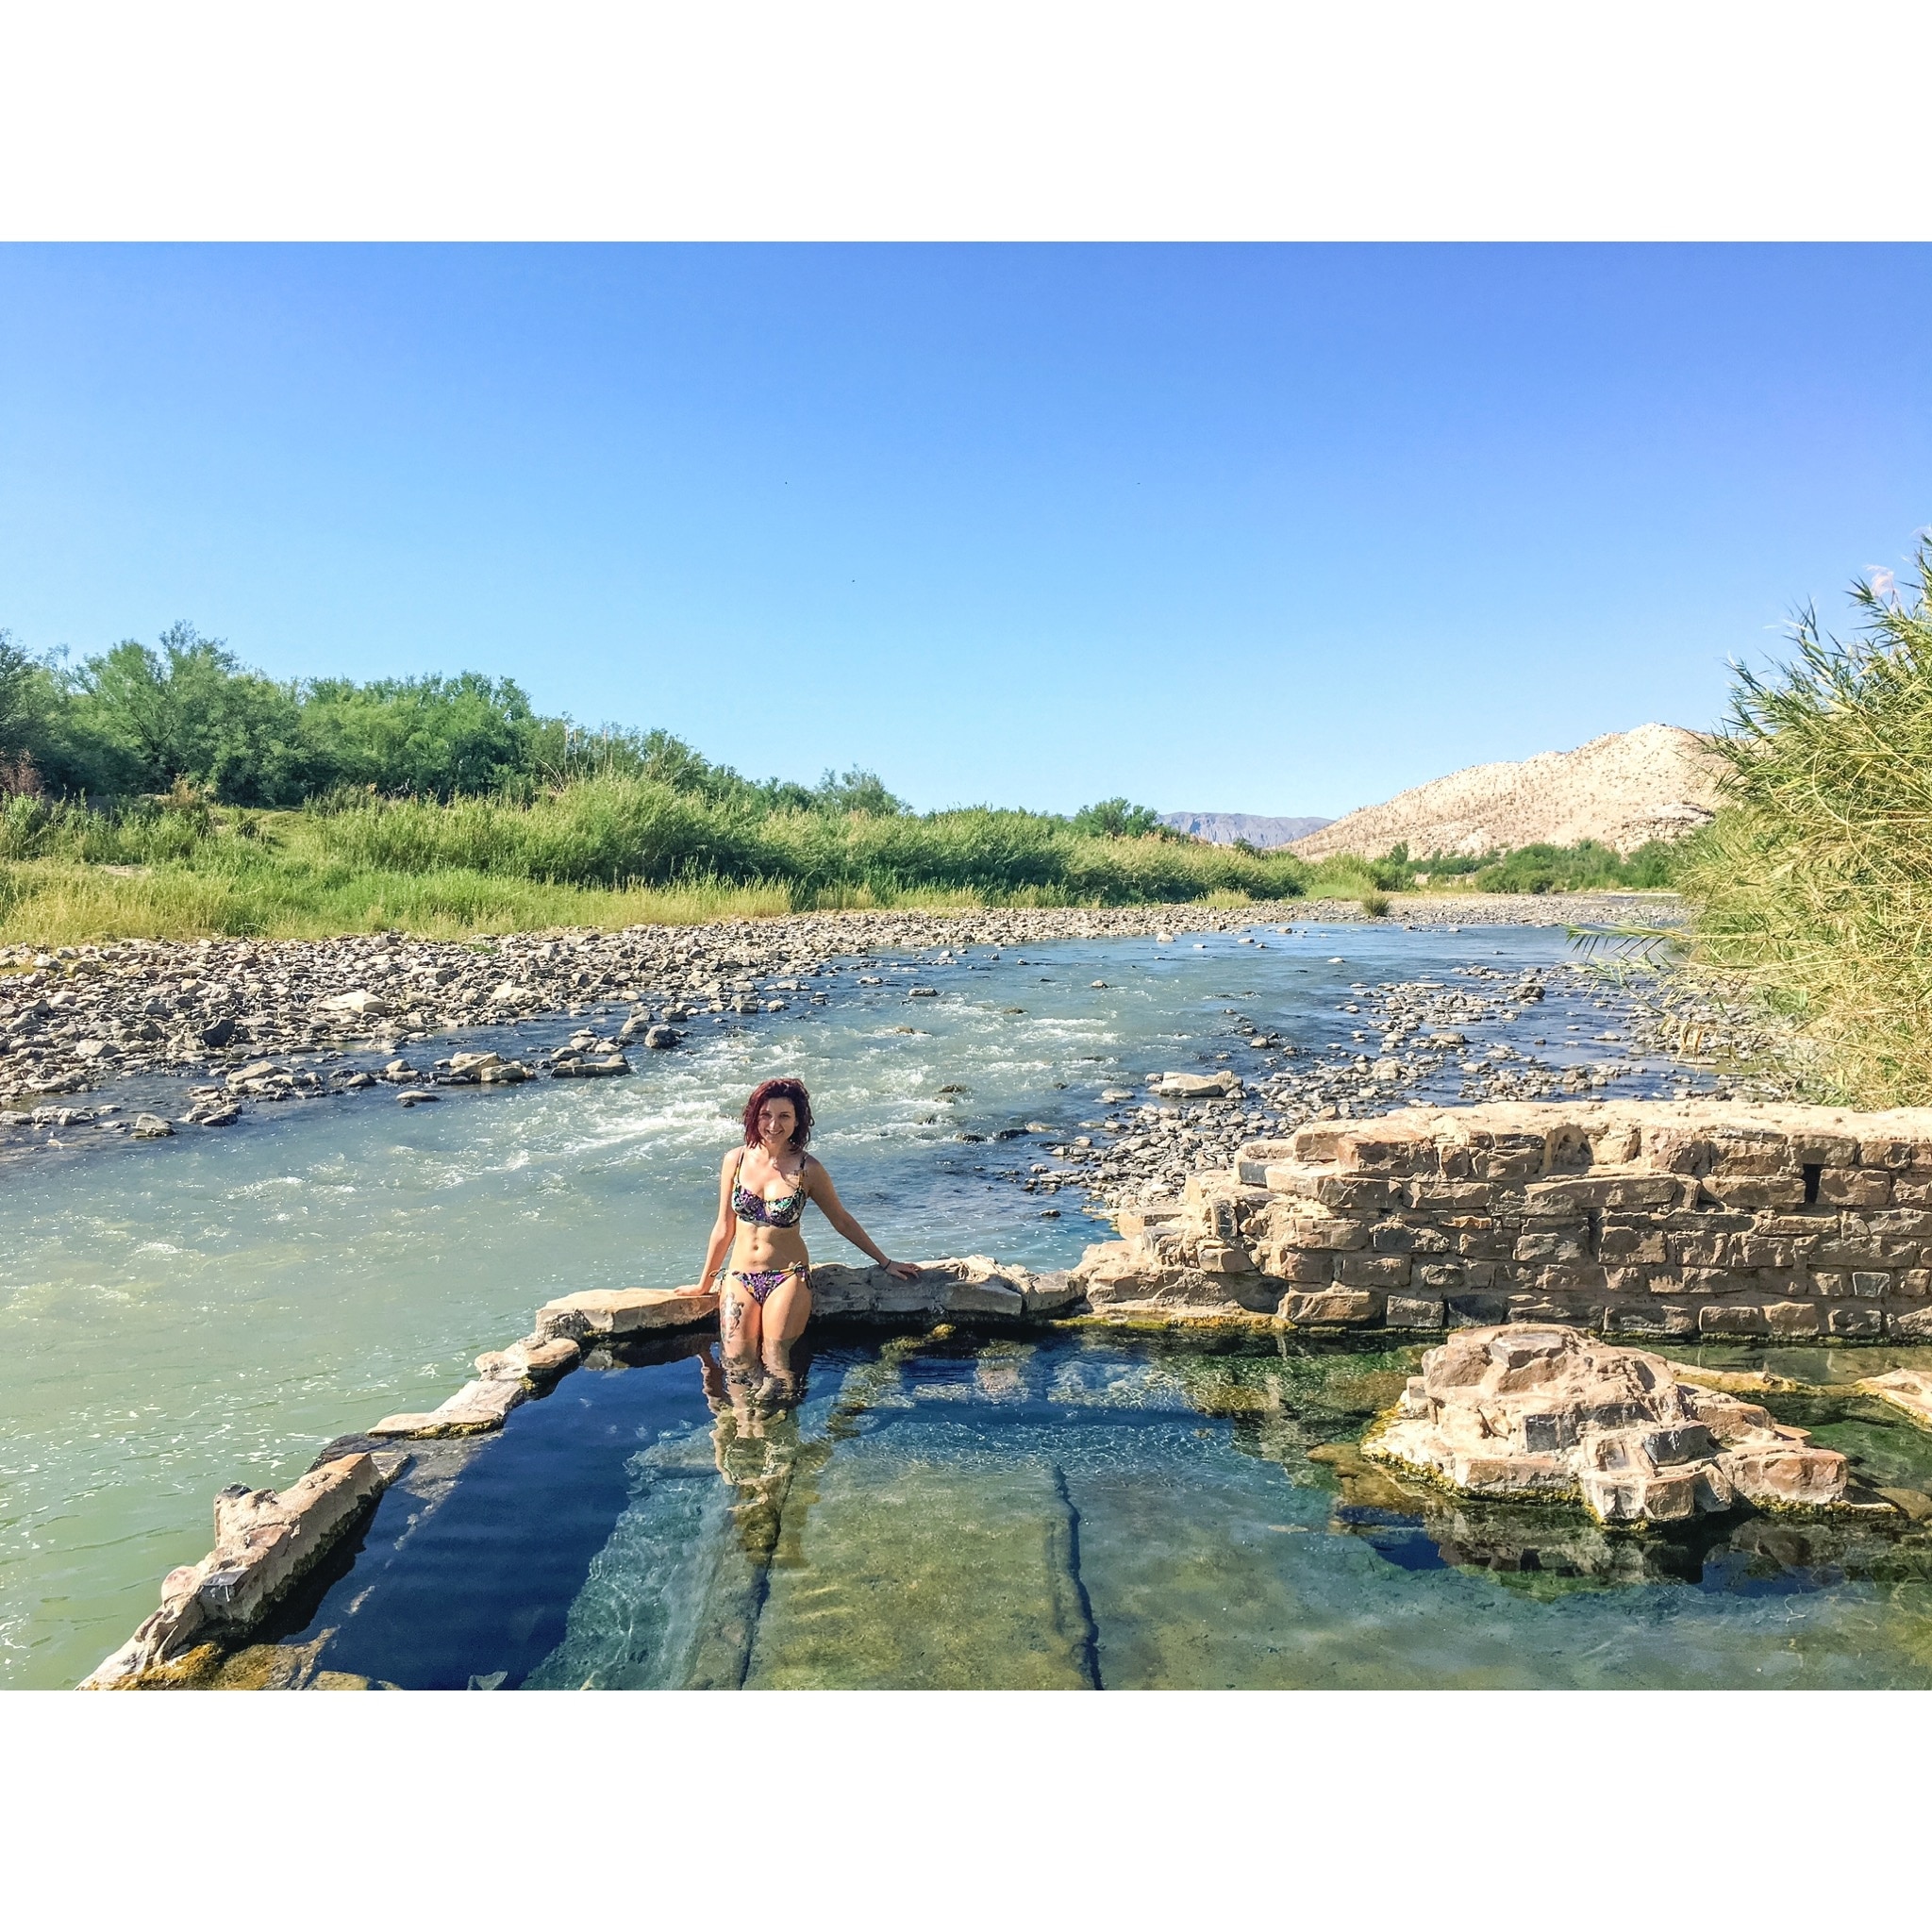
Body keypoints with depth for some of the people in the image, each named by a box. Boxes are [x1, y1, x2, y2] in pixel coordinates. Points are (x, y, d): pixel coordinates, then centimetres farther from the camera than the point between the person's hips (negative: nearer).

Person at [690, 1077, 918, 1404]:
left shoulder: (807, 1168, -5)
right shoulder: (735, 1160, 1)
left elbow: (843, 1221, 8)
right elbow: (724, 1227, 11)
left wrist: (885, 1262, 11)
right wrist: (703, 1284, 16)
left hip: (787, 1278, -2)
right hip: (739, 1277, 2)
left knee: (776, 1366, -13)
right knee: (737, 1367, -9)